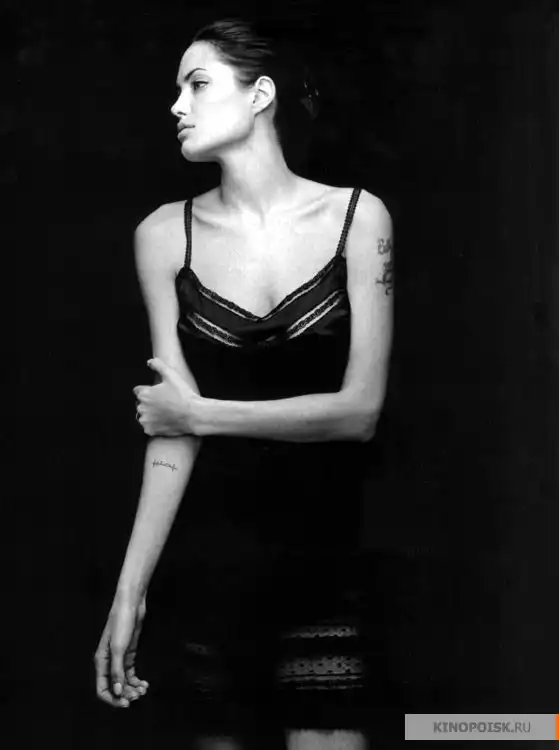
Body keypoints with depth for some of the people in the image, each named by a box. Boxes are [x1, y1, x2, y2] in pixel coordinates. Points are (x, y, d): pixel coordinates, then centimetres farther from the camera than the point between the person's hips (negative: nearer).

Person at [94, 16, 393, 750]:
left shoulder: (357, 216, -5)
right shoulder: (166, 235, -1)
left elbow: (359, 408, -9)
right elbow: (173, 432, -4)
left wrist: (201, 412, -6)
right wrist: (129, 591, -7)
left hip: (323, 552, -1)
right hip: (207, 548, 1)